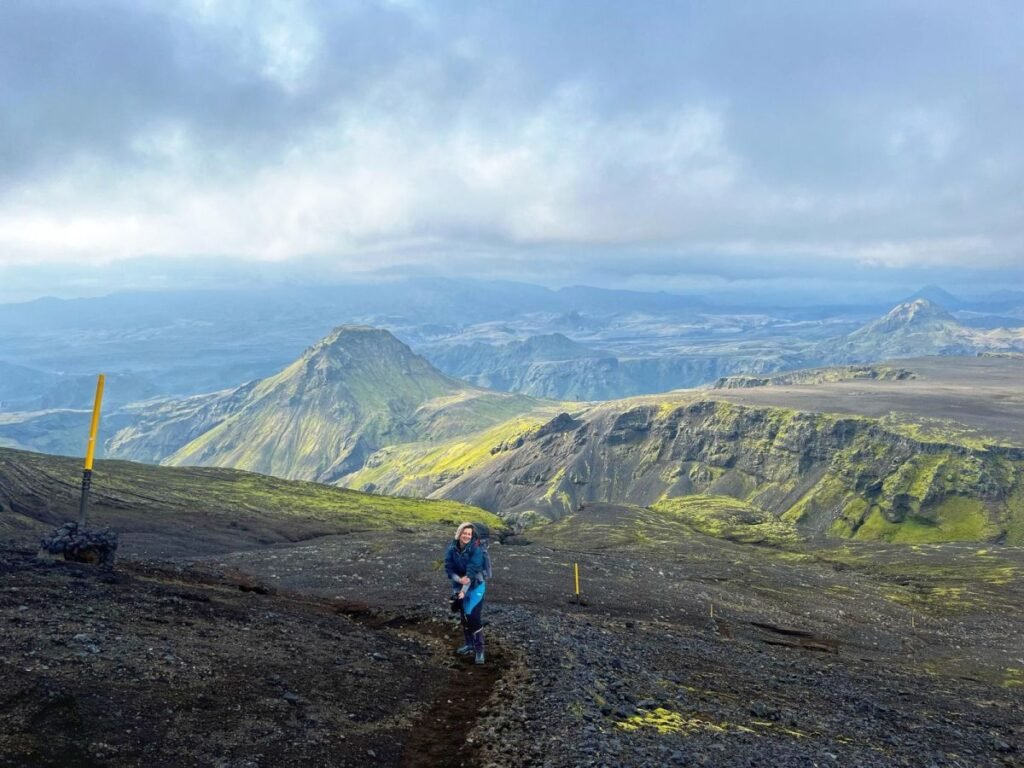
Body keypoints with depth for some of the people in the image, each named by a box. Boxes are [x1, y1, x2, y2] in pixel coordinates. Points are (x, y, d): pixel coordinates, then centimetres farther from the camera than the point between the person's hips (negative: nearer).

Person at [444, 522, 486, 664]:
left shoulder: (476, 550, -20)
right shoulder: (452, 549, -8)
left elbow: (472, 572, -26)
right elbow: (448, 568, -11)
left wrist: (464, 591, -32)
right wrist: (459, 579, -29)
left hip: (475, 587, -5)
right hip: (458, 586, 5)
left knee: (475, 617, -9)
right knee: (464, 616, 16)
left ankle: (479, 649, 1)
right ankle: (469, 644, 32)